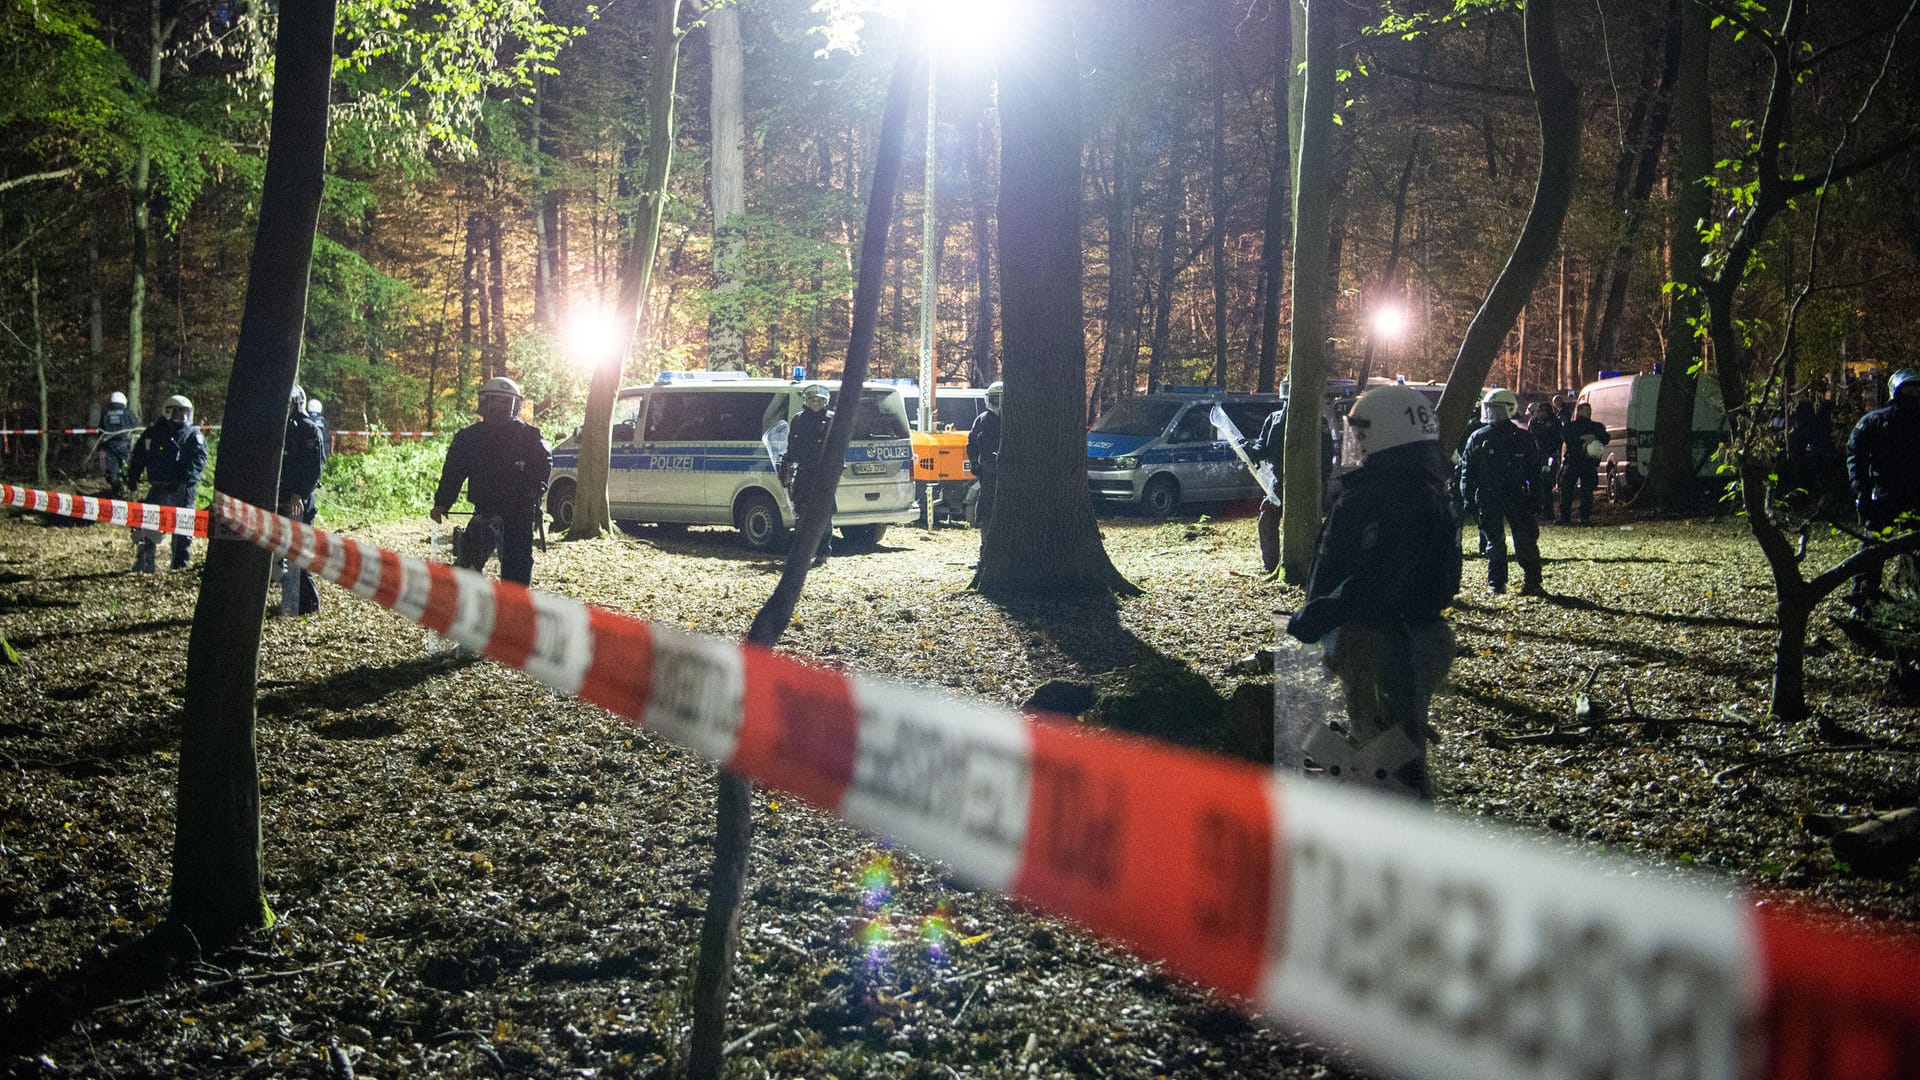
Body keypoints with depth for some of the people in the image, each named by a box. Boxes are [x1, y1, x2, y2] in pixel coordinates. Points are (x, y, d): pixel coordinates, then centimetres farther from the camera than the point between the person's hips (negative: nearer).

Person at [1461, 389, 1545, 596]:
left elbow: (1534, 471, 6)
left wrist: (1535, 499, 1)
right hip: (1488, 499, 1)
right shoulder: (1477, 438, 6)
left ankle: (1532, 582, 0)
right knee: (1494, 542, 4)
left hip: (1517, 497, -1)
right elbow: (1466, 470, 7)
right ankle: (1496, 583, 13)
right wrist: (1468, 498, -1)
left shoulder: (1523, 438, 4)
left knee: (1525, 540, -5)